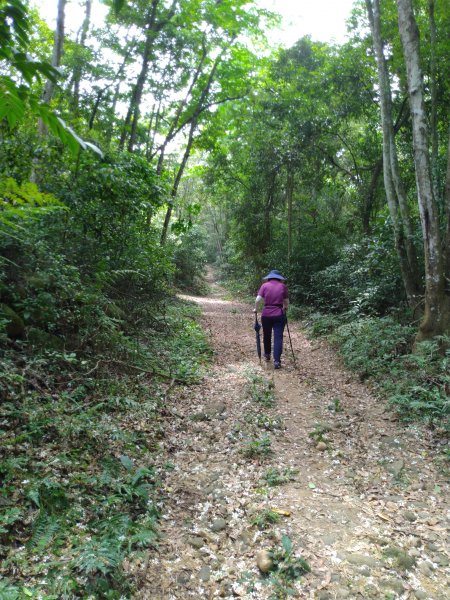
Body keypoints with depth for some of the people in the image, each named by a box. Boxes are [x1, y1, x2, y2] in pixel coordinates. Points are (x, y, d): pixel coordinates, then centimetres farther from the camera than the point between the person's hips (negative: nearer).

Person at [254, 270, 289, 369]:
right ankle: (277, 361, -8)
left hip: (266, 314, 1)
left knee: (266, 335, 20)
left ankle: (267, 354, 38)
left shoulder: (265, 285, 1)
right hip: (279, 315, -1)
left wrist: (256, 309, 8)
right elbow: (286, 301, 4)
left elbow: (258, 299, -8)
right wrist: (285, 308, 24)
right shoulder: (283, 286, 2)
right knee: (278, 337, -1)